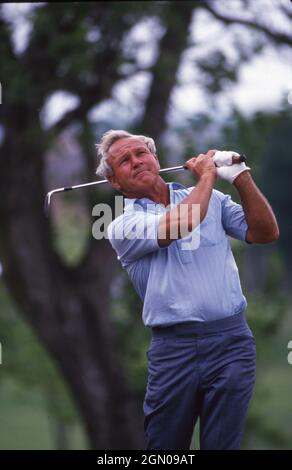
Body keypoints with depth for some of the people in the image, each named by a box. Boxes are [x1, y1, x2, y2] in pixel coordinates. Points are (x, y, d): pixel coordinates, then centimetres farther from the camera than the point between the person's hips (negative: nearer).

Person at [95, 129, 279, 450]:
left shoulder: (211, 199, 14)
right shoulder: (123, 226, 2)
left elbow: (266, 233, 6)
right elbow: (178, 225, -16)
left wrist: (241, 178, -4)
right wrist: (206, 175, -2)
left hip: (232, 340, 2)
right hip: (173, 347, -2)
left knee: (223, 443, 3)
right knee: (165, 447, 5)